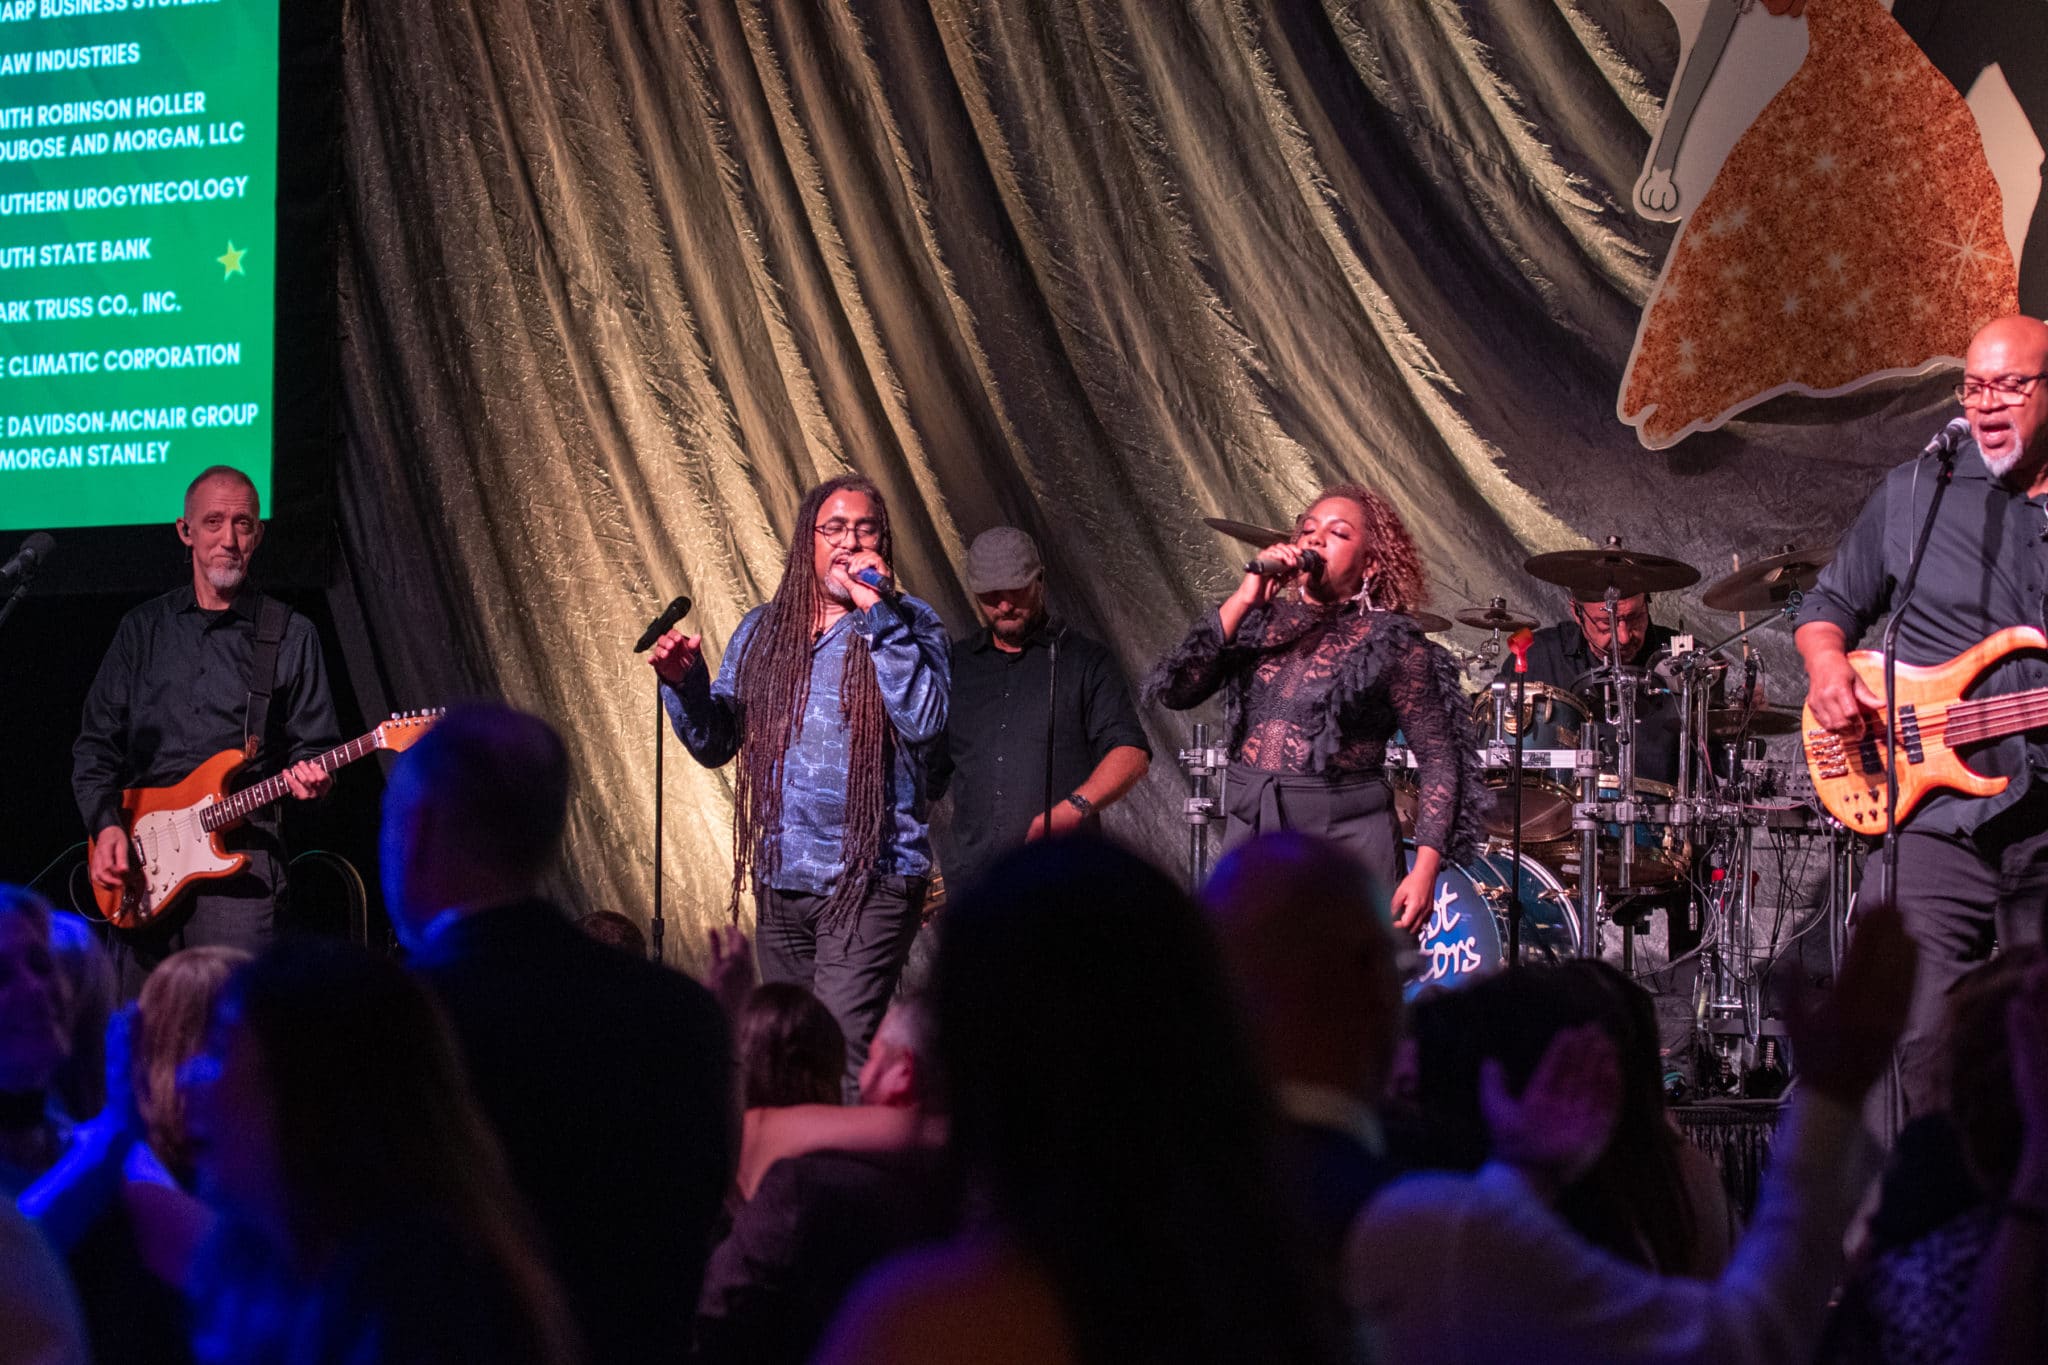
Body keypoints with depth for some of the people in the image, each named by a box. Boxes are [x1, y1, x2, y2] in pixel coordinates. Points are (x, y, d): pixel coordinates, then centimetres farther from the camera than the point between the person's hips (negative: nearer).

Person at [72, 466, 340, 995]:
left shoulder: (289, 635, 7)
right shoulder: (143, 628, 14)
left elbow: (314, 746, 9)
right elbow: (96, 743, 13)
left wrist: (311, 778, -14)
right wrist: (105, 824, -2)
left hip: (239, 856, -3)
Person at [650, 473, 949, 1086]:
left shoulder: (910, 626, 0)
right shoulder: (762, 631, 13)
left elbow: (924, 723, -18)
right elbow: (716, 744, 12)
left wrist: (878, 614, -17)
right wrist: (685, 684, -7)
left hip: (870, 879, -5)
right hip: (780, 878, 5)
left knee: (840, 1055, -18)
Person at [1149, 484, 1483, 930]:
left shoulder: (1391, 641, -2)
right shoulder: (1258, 622, 9)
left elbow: (1438, 759, -3)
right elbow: (1175, 690, -3)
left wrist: (1425, 868, -14)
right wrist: (1243, 600, -10)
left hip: (1347, 841, -4)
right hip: (1249, 831, 4)